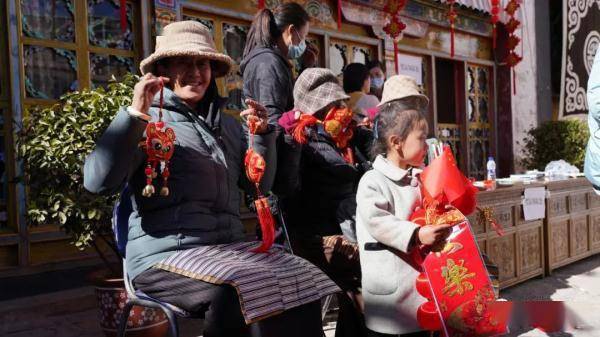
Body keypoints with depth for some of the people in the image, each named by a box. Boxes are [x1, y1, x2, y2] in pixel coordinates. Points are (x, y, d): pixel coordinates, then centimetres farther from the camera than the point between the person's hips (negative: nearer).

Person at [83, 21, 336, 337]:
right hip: (166, 256, -6)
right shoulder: (146, 122, 0)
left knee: (303, 280, -13)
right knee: (243, 294, -31)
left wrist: (261, 135, 4)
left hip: (229, 247, 6)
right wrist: (134, 114, -20)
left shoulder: (226, 123, 18)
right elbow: (97, 181, -14)